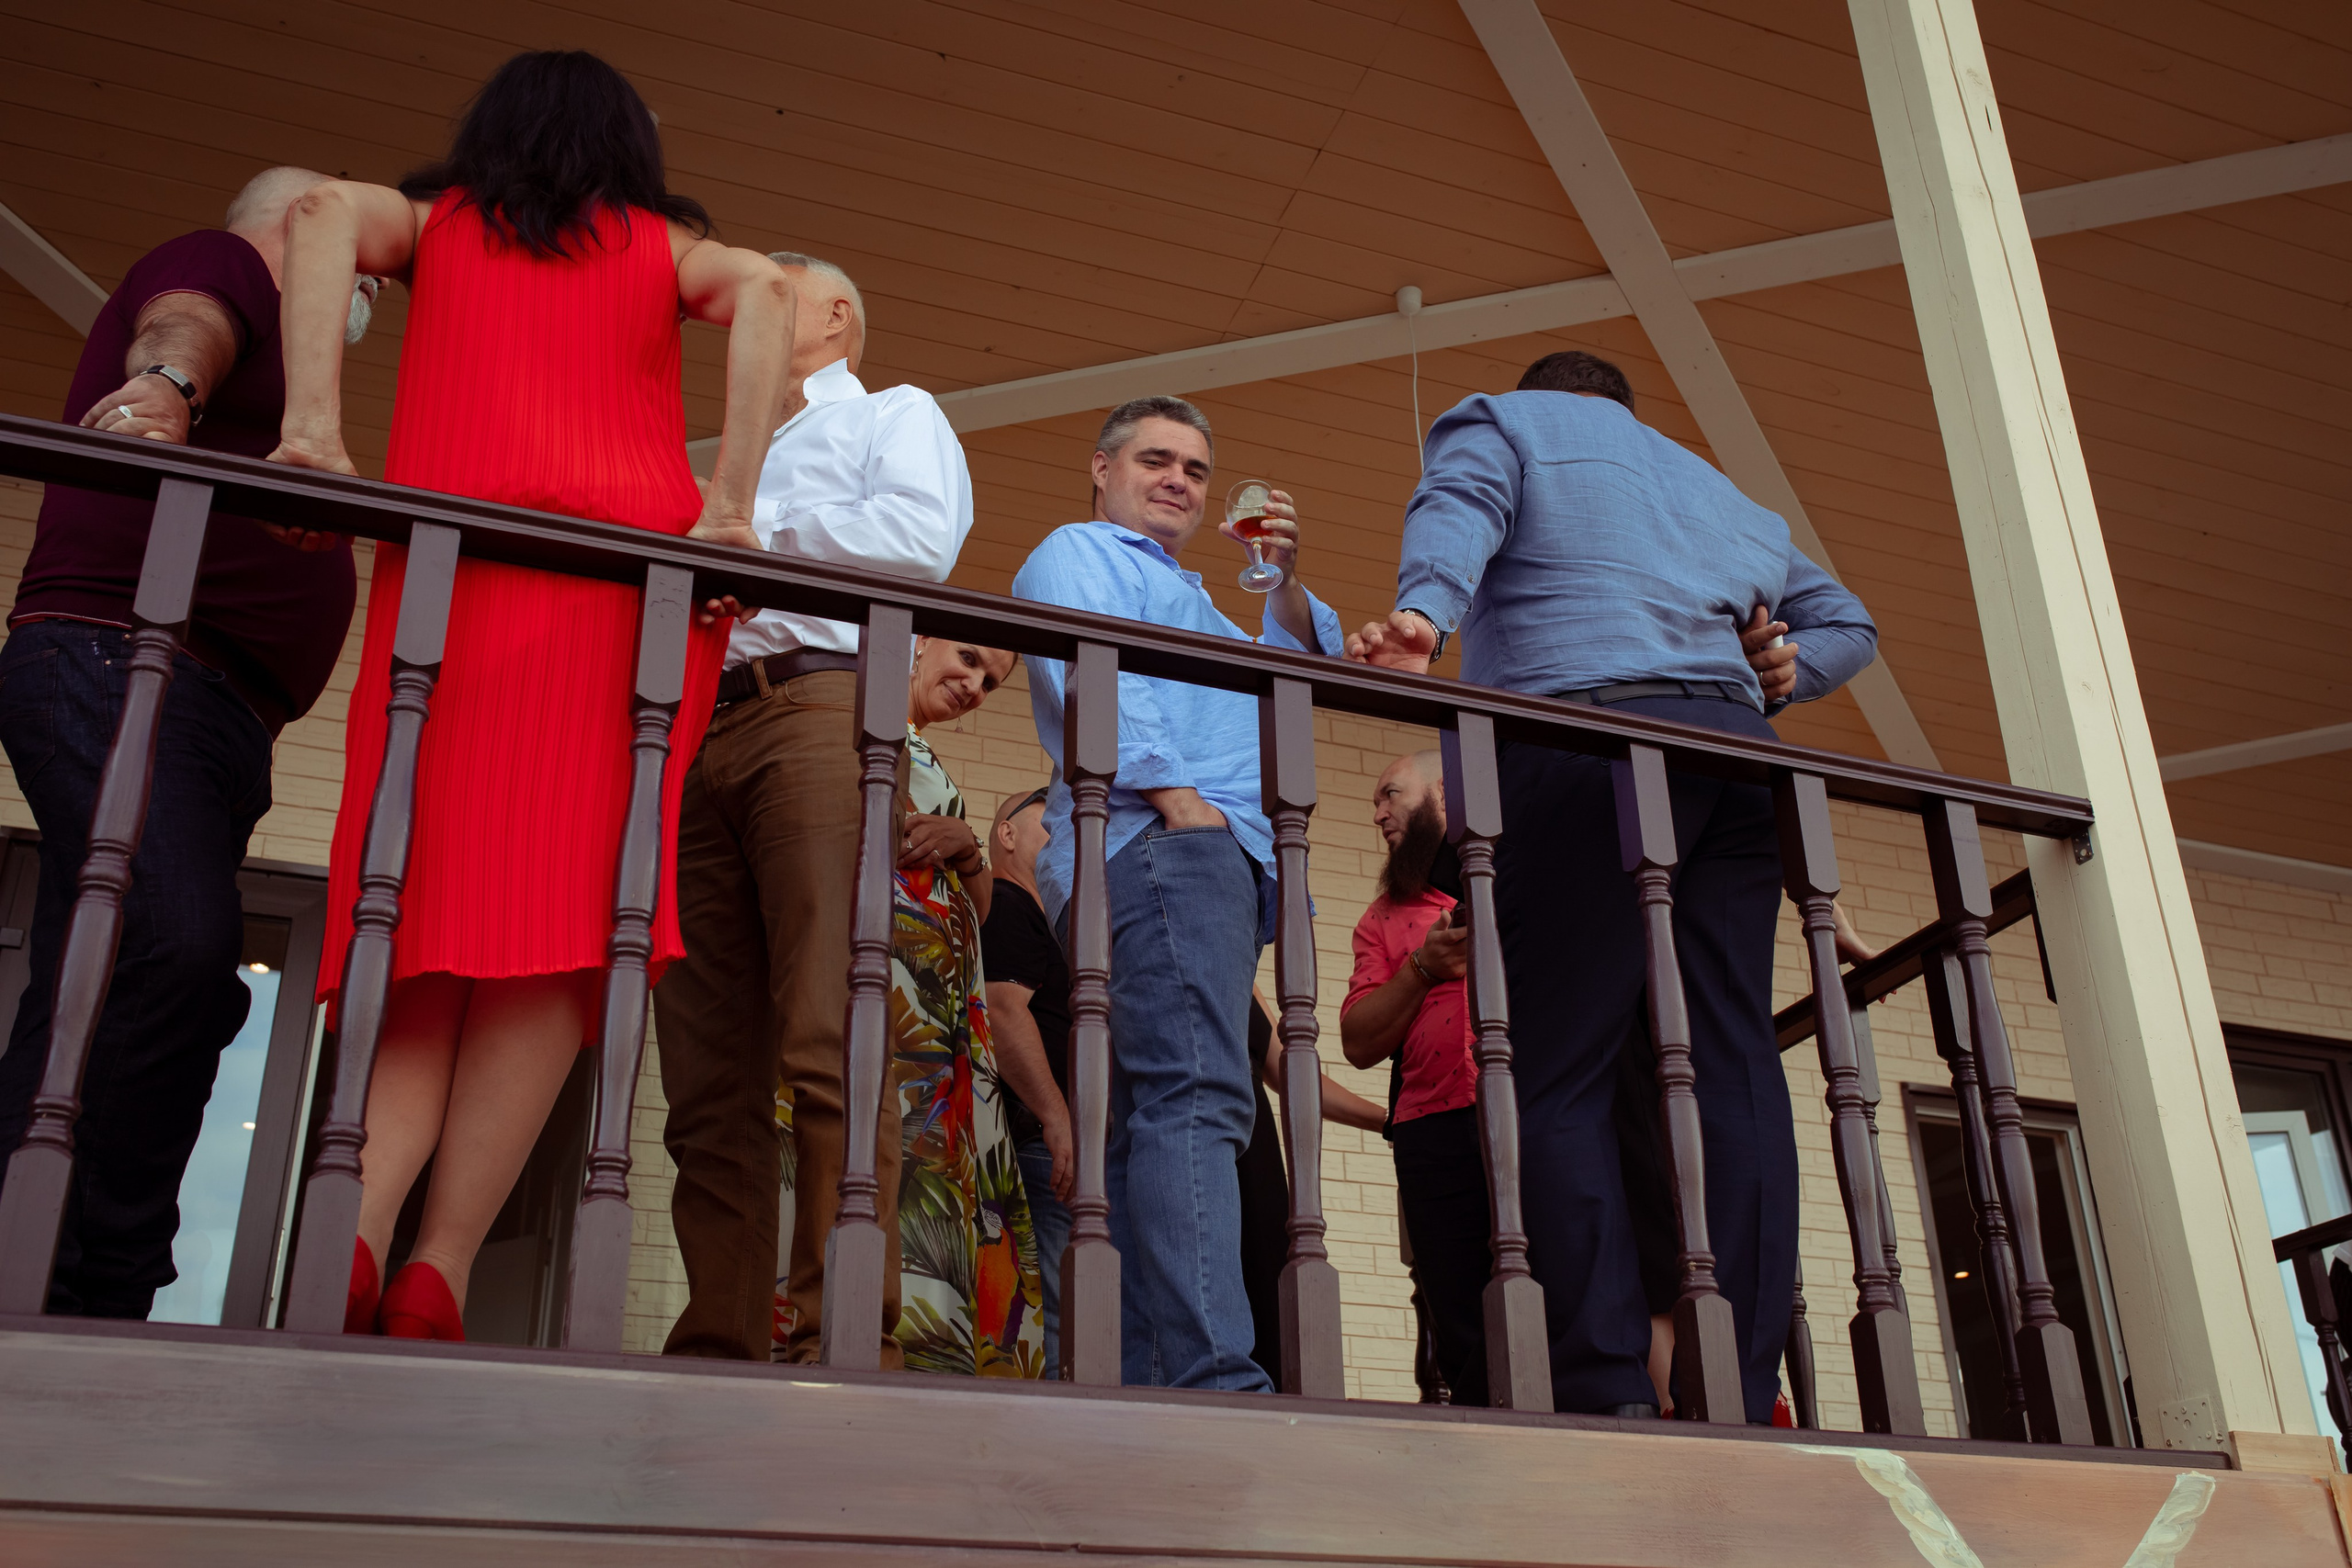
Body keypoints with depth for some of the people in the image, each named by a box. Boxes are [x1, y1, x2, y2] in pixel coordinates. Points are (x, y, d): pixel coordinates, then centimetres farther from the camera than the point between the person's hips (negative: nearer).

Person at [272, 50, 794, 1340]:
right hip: (632, 556, -1)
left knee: (439, 900, 0)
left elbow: (324, 215, 5)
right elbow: (763, 290, 4)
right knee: (561, 917, -8)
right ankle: (439, 1272, -17)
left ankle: (358, 1227, -21)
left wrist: (314, 425, -5)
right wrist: (731, 505, -5)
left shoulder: (436, 222, 25)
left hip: (445, 564, 1)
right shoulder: (663, 245, 24)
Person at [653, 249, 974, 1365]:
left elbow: (920, 539, -1)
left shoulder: (895, 416, 21)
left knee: (827, 1049, -20)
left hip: (820, 706, -6)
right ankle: (719, 1347, -8)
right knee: (712, 1080, -5)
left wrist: (755, 523, 4)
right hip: (696, 729, 6)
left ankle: (844, 1337, -23)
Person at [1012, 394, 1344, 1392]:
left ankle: (1125, 1389, -2)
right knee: (1194, 1098, -24)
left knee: (1142, 1126, 1)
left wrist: (1284, 581, 16)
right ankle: (1216, 1377, -36)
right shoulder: (1077, 553, 11)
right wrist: (1179, 796, -18)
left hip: (1219, 858, 10)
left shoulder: (1189, 603, 39)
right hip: (1161, 846, -10)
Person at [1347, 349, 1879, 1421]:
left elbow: (1458, 510, -2)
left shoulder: (1500, 422, 22)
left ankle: (1612, 1394, -20)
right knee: (1735, 1066, -2)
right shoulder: (1719, 491, 38)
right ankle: (1744, 1401, -9)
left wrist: (1422, 612, -21)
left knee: (1562, 1073, -10)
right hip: (1735, 755, 5)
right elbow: (1844, 620, 39)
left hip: (1580, 738, -5)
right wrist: (1786, 672, 21)